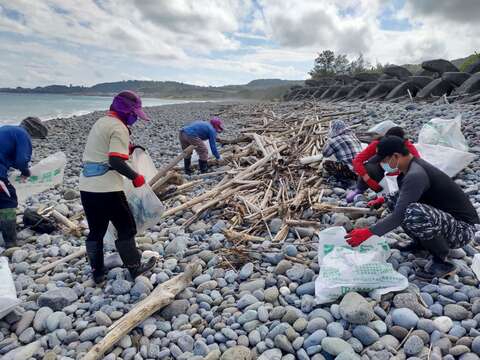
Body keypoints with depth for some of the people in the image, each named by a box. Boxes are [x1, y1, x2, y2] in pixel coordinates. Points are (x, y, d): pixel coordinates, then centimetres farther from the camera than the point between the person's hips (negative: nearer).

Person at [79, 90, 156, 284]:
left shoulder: (100, 122, 18)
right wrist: (136, 177, -11)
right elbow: (116, 161, -22)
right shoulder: (119, 127, -11)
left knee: (96, 231, 18)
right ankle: (135, 268, 21)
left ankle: (97, 273, 28)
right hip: (107, 190, -8)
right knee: (126, 229, 8)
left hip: (86, 188, 9)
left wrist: (128, 147, 16)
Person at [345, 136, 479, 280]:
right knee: (394, 200, 8)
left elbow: (399, 216, -31)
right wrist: (384, 199, 13)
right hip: (442, 216, 9)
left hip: (462, 229, -9)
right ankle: (420, 242, 14)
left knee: (413, 213, -38)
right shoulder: (411, 167, 3)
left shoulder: (415, 175, -27)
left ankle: (442, 262, -14)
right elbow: (404, 195, 25)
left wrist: (368, 232, -28)